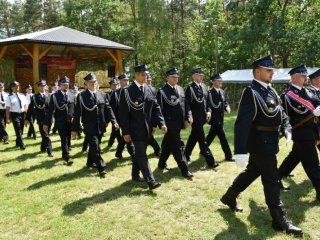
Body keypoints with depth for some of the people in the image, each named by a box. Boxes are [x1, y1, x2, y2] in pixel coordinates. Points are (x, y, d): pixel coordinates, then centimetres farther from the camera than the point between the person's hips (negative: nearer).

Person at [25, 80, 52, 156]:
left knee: (45, 135, 15)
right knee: (45, 136, -6)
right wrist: (27, 119, -8)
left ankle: (43, 148, 32)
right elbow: (30, 108, -3)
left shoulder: (48, 96, 8)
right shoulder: (34, 97, 0)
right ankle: (49, 151, -8)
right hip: (41, 119, -3)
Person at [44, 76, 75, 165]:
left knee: (68, 138, 12)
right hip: (60, 122, -3)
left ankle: (66, 152, 35)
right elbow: (50, 110, -8)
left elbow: (74, 109, 9)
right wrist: (46, 123, -11)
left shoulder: (72, 96, 8)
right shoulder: (54, 96, -5)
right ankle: (66, 156, 10)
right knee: (64, 139, -2)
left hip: (70, 122, 4)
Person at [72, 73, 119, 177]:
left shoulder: (102, 95, 7)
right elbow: (77, 114, -7)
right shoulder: (81, 96, -6)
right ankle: (101, 168, -1)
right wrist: (74, 129, -9)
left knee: (93, 146, 17)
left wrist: (114, 121, -8)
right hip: (89, 127, -4)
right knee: (95, 147, -7)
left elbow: (108, 109, 5)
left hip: (100, 126, 5)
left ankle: (90, 162, 37)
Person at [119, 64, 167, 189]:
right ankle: (151, 181, -7)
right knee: (142, 155, -6)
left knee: (139, 153, 17)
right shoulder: (127, 91, -9)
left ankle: (135, 175, 33)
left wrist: (162, 123, -7)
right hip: (136, 129, -5)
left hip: (147, 129, 6)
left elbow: (156, 107, 6)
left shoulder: (149, 90, 7)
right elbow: (123, 113, -10)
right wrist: (125, 132, -13)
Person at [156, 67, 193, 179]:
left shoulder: (181, 89, 12)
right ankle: (185, 170, -1)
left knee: (168, 145, 19)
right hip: (170, 124, -7)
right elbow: (159, 109, -9)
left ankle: (161, 164, 37)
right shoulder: (162, 91, -7)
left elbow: (185, 105, 13)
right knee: (177, 146, -6)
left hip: (178, 123, 7)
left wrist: (187, 117, 2)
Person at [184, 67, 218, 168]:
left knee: (193, 138, 19)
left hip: (202, 117, 8)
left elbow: (207, 100, 16)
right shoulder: (190, 87, -11)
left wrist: (208, 111, 2)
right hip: (195, 118, -8)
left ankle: (186, 156, 34)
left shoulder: (204, 86, 11)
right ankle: (210, 162, -3)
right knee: (202, 140, -5)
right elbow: (187, 103, -14)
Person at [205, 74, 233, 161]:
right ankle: (228, 155, 0)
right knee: (222, 136, -7)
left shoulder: (222, 92, 11)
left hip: (220, 117, 8)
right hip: (214, 118, -8)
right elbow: (208, 105, -15)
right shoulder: (210, 92, -13)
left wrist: (227, 108, -4)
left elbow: (225, 102, 16)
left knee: (211, 135, 18)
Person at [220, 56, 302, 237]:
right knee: (271, 181, 0)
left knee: (252, 172, 21)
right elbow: (242, 123, -24)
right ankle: (280, 220, 14)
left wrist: (287, 130, -2)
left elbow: (282, 114, 17)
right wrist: (241, 151, -28)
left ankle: (229, 197, 37)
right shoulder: (251, 92, -18)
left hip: (267, 143, 9)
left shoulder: (271, 91, 11)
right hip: (261, 143, -9)